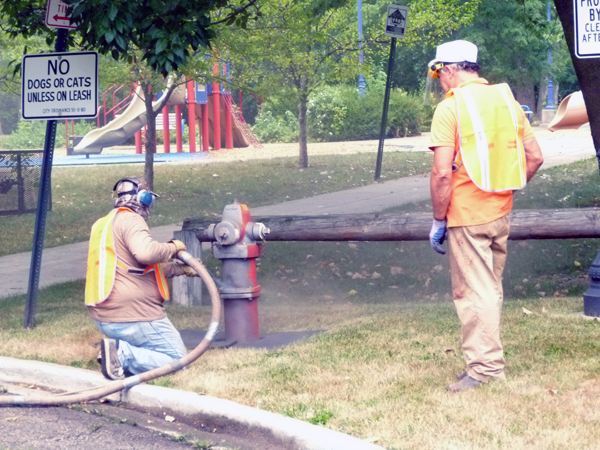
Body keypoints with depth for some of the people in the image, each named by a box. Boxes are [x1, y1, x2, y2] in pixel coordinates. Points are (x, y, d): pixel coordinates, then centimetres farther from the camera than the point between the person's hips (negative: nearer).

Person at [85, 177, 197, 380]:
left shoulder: (103, 224, 21)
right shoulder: (130, 220, -10)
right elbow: (145, 252, -31)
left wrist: (180, 269, 36)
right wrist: (173, 247, -12)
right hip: (134, 315, -9)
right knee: (176, 358, -1)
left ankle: (117, 350, -2)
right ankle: (123, 355, -19)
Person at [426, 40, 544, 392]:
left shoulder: (450, 107, -13)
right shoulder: (506, 100, 7)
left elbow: (442, 172, -18)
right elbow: (535, 157, 8)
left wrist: (438, 221, -9)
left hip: (467, 215, -7)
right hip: (501, 213, 7)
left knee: (474, 293, 0)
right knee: (492, 289, 19)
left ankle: (485, 367, 1)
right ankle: (489, 356, 29)